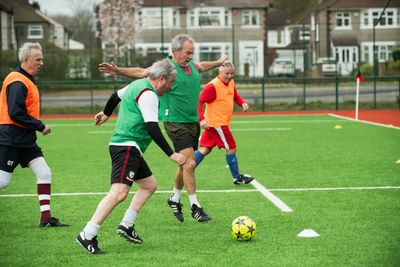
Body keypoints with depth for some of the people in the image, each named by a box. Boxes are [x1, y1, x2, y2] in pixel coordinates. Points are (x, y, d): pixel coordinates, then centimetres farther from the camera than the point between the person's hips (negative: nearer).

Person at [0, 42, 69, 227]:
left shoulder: (27, 80, 16)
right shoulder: (18, 82, -16)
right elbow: (15, 113, -23)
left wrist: (38, 126, 10)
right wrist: (40, 126, -16)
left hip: (25, 139, 10)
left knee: (44, 173, 2)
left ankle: (46, 217, 4)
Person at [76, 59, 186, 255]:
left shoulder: (138, 85, 17)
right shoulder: (148, 94, -14)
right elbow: (152, 128, -21)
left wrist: (106, 113, 54)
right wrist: (171, 154, -19)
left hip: (129, 149, 11)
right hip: (127, 148, -11)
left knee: (149, 185, 17)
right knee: (119, 192, -21)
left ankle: (127, 225, 15)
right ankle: (87, 236, -25)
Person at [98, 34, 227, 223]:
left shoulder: (191, 65, 10)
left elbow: (202, 66, 32)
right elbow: (142, 72, -15)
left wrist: (219, 62, 48)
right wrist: (119, 71, -27)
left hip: (193, 122, 8)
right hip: (176, 123, -8)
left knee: (186, 164, 14)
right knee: (189, 162, -14)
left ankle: (174, 198, 33)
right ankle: (195, 206, -7)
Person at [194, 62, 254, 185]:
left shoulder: (231, 83, 8)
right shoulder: (212, 86, -18)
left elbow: (236, 97, 23)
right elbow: (199, 101, -20)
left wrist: (243, 103, 1)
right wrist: (202, 119, -31)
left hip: (222, 123, 9)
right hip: (217, 123, -9)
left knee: (205, 150, 10)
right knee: (231, 148, 0)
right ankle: (236, 177, 13)